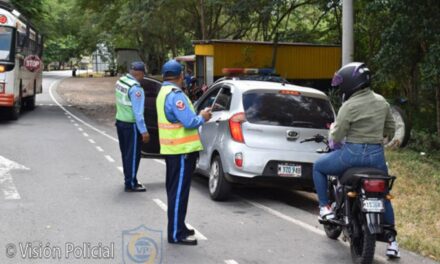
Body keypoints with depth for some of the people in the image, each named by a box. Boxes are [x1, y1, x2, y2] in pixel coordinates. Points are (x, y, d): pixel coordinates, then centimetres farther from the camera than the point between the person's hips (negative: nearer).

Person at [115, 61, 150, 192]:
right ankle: (131, 184, 8)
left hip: (120, 121, 8)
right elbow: (138, 112, -24)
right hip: (131, 124, -8)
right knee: (133, 155, 2)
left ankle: (129, 180, 30)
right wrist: (143, 131, -21)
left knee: (125, 153, 18)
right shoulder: (135, 88, -23)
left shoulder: (120, 81, 2)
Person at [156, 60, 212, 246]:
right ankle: (176, 234, -2)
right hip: (181, 150, -10)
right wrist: (202, 117, -7)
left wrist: (198, 115, 6)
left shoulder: (164, 92, 13)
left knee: (175, 190, 17)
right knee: (179, 192, -6)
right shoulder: (175, 95, -20)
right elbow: (189, 122, -26)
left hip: (173, 149, 10)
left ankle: (178, 227, 27)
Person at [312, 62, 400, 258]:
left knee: (318, 167, 18)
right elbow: (390, 131, 15)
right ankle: (392, 240, 23)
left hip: (353, 154, -5)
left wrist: (333, 129, 11)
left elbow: (336, 139, -10)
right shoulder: (382, 102, 7)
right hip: (377, 156, 6)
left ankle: (325, 208, 13)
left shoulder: (349, 106, -12)